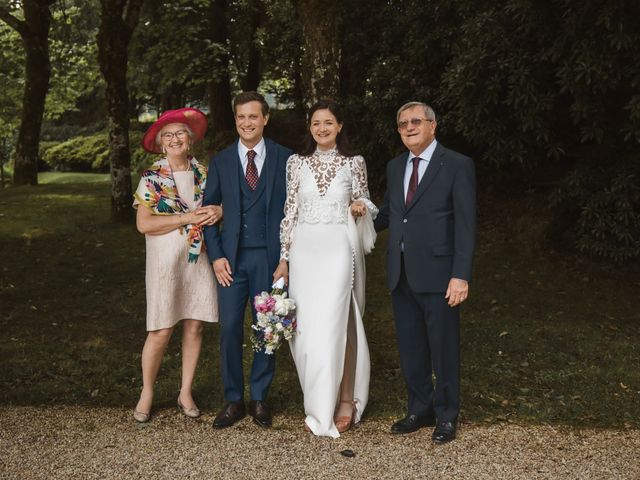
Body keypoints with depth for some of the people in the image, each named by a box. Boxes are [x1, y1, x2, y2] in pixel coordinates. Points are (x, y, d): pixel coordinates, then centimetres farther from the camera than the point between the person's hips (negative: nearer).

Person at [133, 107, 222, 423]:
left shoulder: (203, 173, 7)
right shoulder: (151, 177, -3)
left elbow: (221, 203, 15)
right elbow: (144, 224, -10)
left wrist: (218, 211, -9)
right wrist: (187, 218, -16)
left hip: (199, 259, 3)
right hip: (166, 260, -3)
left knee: (194, 326, 6)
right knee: (162, 331, -3)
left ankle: (186, 393, 21)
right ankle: (146, 393, 17)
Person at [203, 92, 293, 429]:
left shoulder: (284, 159, 3)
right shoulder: (221, 161, 8)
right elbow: (208, 210, 9)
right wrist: (216, 255, -2)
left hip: (270, 256, -1)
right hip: (232, 258, 1)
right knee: (229, 329, 0)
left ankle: (259, 398, 21)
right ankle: (233, 400, 15)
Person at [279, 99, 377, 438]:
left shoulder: (354, 163, 3)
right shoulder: (297, 163, 7)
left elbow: (365, 204, 13)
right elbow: (290, 211, 8)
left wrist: (361, 207, -11)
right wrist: (284, 256, 4)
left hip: (339, 248, -2)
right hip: (304, 249, 2)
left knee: (335, 325, -7)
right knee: (306, 328, 3)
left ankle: (345, 399, 9)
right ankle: (317, 404, 18)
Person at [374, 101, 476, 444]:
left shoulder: (458, 166, -6)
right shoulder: (395, 167, 13)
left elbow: (466, 224, -10)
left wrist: (461, 275, -16)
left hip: (437, 274, -6)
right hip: (401, 274, 6)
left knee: (443, 348, 6)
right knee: (410, 347, 14)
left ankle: (446, 416, 23)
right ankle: (420, 409, 30)